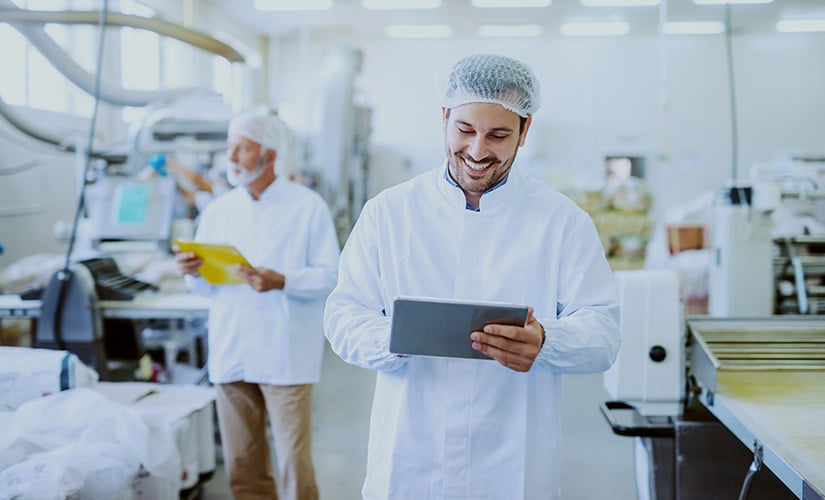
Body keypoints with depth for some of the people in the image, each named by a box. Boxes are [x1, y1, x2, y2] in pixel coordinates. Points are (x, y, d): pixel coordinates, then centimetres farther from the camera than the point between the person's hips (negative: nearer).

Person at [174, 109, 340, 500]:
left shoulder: (307, 206, -2)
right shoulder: (217, 211, 13)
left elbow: (330, 276, -6)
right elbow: (207, 285, 15)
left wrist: (281, 281, -21)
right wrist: (193, 272, -7)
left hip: (285, 357, -4)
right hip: (230, 354, 5)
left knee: (294, 463, -2)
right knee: (242, 467, 10)